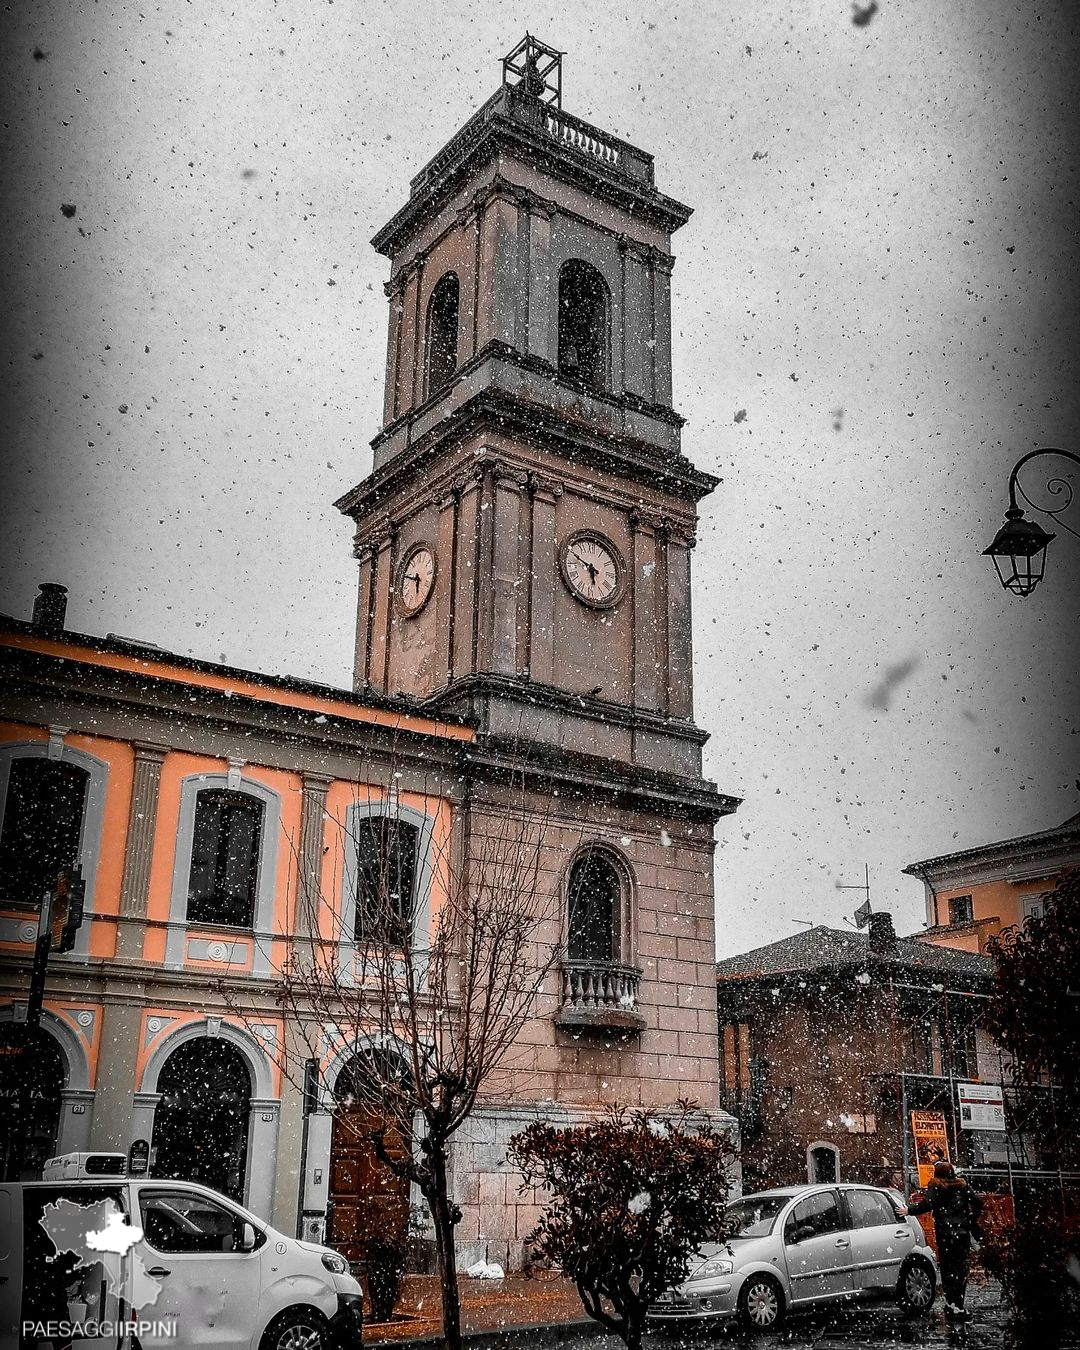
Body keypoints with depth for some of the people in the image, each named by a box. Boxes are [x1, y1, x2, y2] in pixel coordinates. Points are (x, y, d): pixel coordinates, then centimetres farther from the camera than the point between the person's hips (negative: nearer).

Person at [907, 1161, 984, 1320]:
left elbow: (926, 1204, -13)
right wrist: (972, 1220, 20)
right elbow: (977, 1203, 6)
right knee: (961, 1267, 3)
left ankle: (950, 1302, 5)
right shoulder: (962, 1185, 8)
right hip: (963, 1231, 2)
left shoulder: (935, 1186, -1)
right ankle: (959, 1306, -2)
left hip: (944, 1232, -2)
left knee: (946, 1267, 8)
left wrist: (909, 1210, -1)